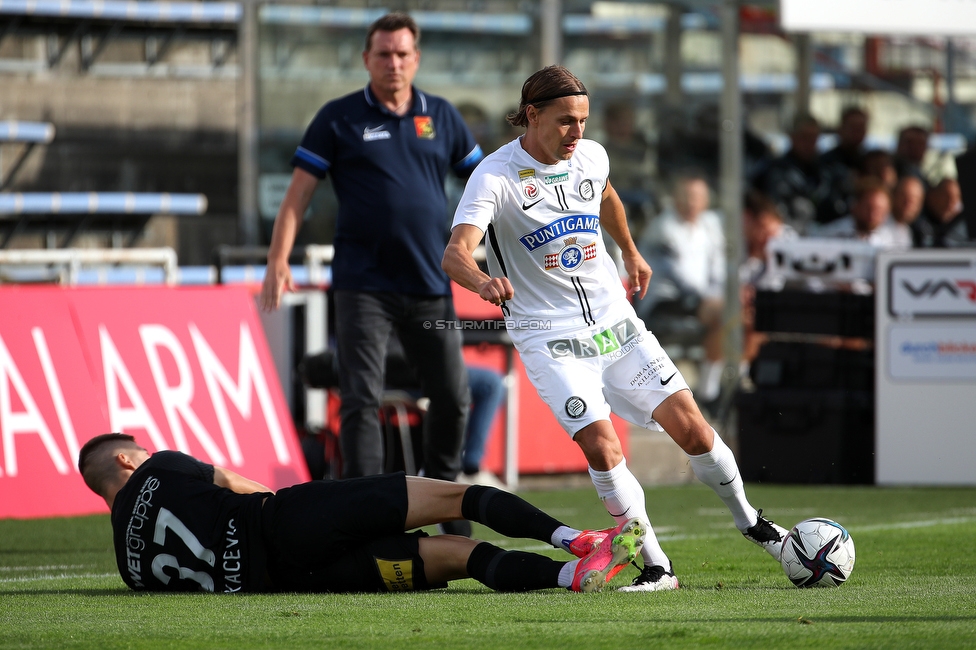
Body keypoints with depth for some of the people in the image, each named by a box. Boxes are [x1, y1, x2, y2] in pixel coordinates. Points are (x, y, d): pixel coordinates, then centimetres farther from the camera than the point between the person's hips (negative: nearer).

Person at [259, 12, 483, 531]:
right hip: (363, 287, -3)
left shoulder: (441, 117, 9)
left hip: (430, 287, 3)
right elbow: (298, 193, -2)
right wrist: (278, 261, -13)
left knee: (452, 398, 8)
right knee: (361, 400, -9)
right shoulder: (339, 118, 1)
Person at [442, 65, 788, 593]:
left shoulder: (591, 156, 1)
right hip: (549, 339, -4)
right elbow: (455, 253, -30)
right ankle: (656, 567, -7)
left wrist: (631, 254, 40)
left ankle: (748, 521, 23)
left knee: (690, 427, -2)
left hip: (615, 324, 5)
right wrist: (483, 282, -52)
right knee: (600, 445, -21)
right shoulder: (496, 176, -16)